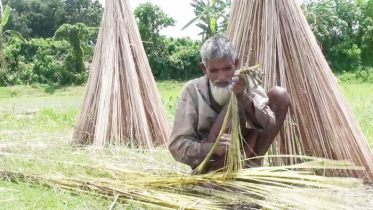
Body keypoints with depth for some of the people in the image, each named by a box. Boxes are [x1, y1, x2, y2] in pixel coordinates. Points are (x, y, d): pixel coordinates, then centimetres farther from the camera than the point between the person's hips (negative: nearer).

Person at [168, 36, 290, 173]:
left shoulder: (247, 83, -5)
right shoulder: (193, 90, -12)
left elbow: (269, 125, -21)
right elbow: (177, 146, -18)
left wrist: (243, 96, -38)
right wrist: (212, 148, -38)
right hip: (209, 164, -4)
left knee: (279, 96, -8)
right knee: (233, 107, -25)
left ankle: (249, 162, -13)